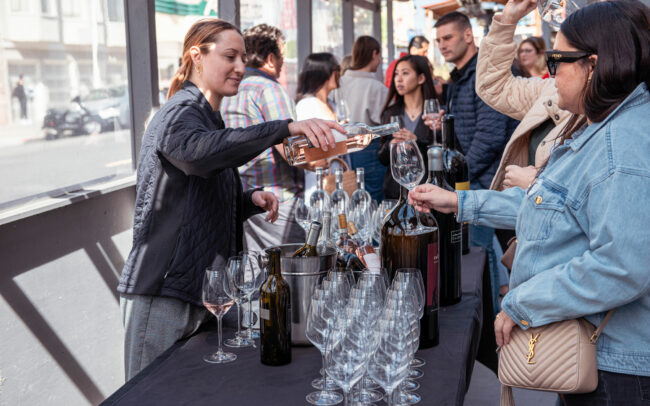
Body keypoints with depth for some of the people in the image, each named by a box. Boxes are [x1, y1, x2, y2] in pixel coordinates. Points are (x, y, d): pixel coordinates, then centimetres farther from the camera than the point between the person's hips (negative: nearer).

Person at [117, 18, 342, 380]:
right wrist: (287, 128, -47)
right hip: (162, 290, -9)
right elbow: (200, 150, -38)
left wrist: (251, 200, 3)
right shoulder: (179, 114, -11)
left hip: (196, 288, 9)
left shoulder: (209, 116, 19)